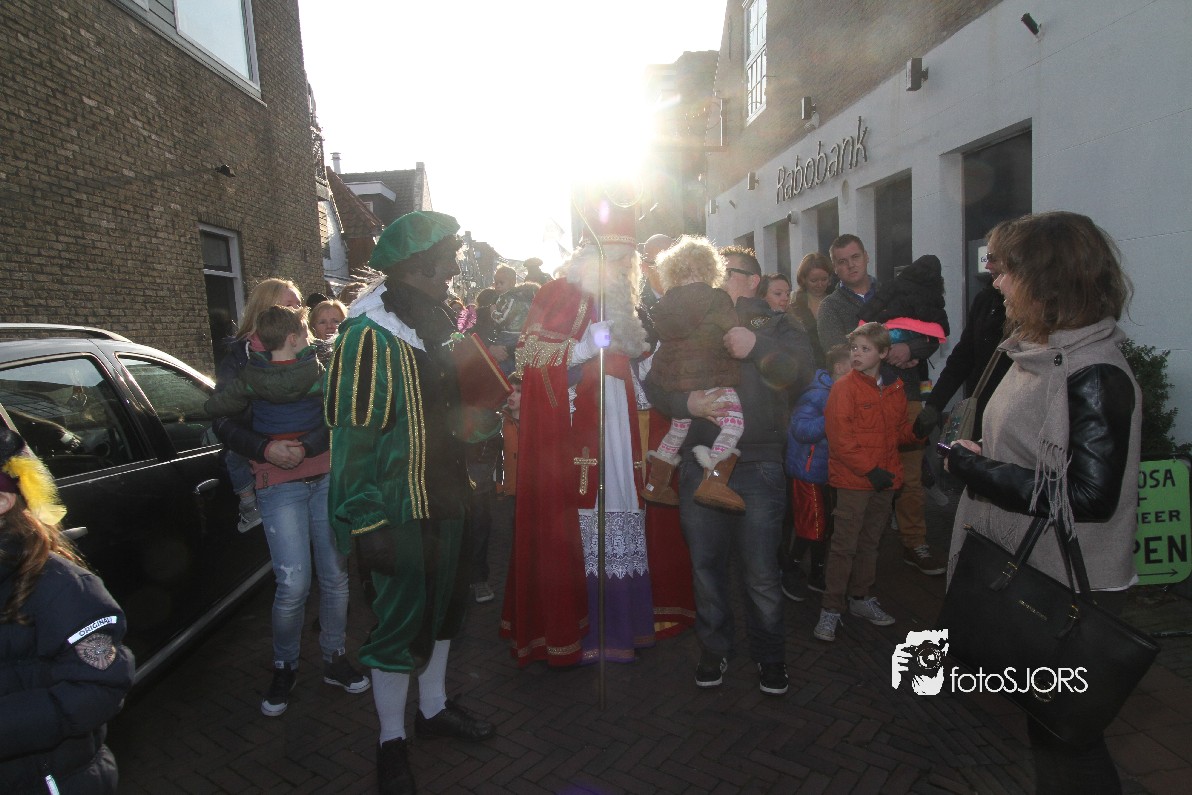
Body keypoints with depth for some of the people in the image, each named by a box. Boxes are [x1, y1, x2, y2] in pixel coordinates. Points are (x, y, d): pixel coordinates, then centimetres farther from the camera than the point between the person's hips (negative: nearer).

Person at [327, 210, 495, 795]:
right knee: (399, 622, 4)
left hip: (445, 503, 8)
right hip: (401, 511, -8)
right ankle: (391, 740, 26)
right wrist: (367, 523, -21)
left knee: (441, 608, 20)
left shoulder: (434, 327, 11)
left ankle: (434, 708, 40)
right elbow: (351, 435, -19)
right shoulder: (369, 335, -17)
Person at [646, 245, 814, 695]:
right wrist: (686, 403, -17)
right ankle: (714, 649, 31)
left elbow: (801, 372, -10)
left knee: (761, 571, 3)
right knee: (706, 564, 11)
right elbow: (655, 384, 3)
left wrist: (757, 347, -24)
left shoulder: (775, 327, 9)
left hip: (758, 467, -2)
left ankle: (769, 655, 26)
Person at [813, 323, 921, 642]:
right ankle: (831, 609, 7)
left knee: (870, 543, 18)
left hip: (884, 481, 6)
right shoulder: (844, 388, -10)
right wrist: (870, 469, -18)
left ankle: (860, 598, 33)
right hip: (853, 480, -6)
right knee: (844, 546, -3)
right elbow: (839, 437, -16)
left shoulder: (894, 389, 9)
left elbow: (900, 430, 18)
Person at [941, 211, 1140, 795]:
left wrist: (974, 467, -20)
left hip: (1069, 592, -8)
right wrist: (974, 458, -3)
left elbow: (1089, 495, -26)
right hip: (1027, 571, 9)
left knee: (1063, 732, 10)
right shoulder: (1037, 353, 6)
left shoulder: (1094, 375, -22)